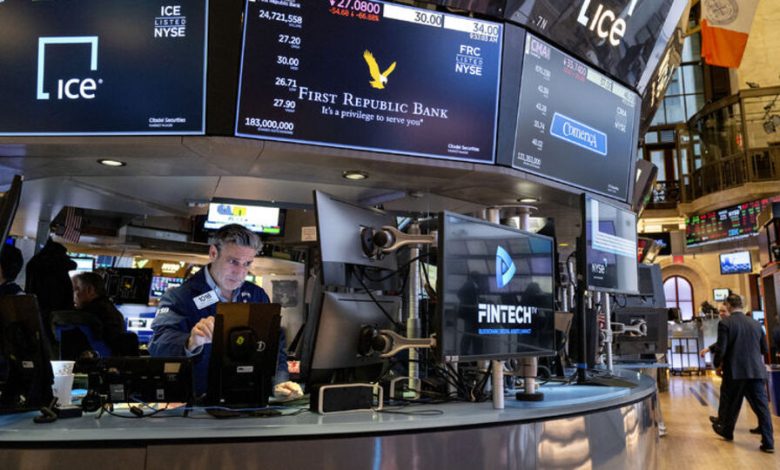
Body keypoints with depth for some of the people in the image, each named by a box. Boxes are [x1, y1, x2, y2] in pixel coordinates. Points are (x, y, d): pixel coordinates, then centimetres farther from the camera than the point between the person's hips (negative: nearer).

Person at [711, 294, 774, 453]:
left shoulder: (725, 323, -8)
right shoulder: (755, 323, 7)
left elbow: (721, 349, -13)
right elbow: (764, 349, 13)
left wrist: (719, 364, 6)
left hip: (736, 371, -3)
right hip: (757, 371, 3)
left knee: (732, 404, 13)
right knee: (762, 406, 3)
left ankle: (727, 431, 30)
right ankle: (768, 443, 2)